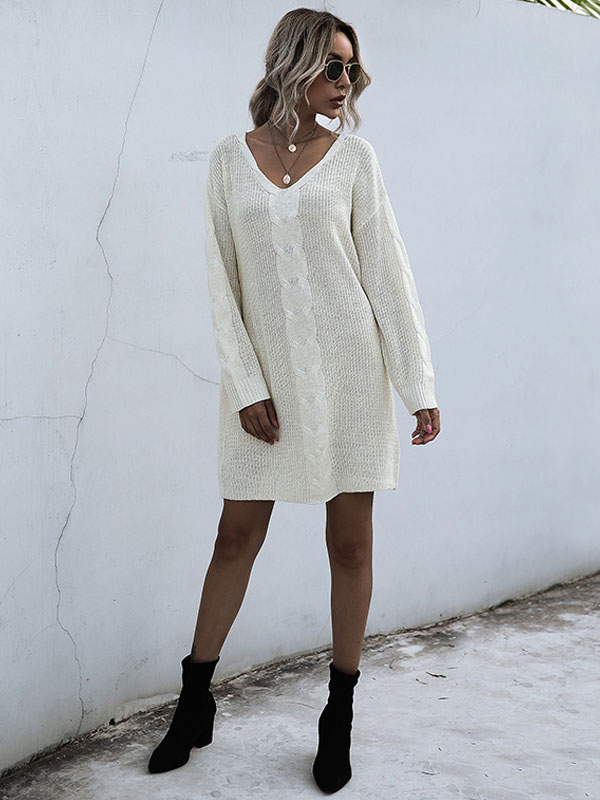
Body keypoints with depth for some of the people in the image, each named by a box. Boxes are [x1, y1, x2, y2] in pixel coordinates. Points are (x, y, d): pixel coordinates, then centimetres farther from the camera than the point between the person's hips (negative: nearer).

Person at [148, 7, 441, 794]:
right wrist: (247, 387, -7)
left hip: (348, 368, 0)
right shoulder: (230, 157, 3)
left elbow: (388, 273, 1)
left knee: (351, 539, 5)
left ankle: (339, 718, 19)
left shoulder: (353, 156, 3)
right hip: (265, 373, 0)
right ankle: (194, 705, 22)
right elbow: (222, 281, 1)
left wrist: (420, 386, -3)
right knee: (237, 535, 6)